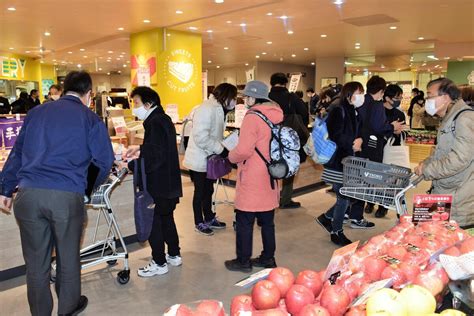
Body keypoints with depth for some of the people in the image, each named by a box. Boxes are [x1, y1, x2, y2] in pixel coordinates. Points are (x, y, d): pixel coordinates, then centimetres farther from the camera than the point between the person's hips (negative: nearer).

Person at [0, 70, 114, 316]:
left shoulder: (36, 112, 16)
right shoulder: (90, 118, 5)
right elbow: (105, 160, 6)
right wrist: (92, 186, 24)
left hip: (28, 195, 3)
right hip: (68, 196, -3)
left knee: (36, 261, 14)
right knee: (68, 257, 16)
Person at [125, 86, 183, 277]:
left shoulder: (155, 123, -19)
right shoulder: (163, 119, 11)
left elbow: (155, 157, -25)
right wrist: (140, 149, 13)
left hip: (158, 184, -10)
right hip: (169, 181, 10)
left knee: (152, 222, 3)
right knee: (166, 219, 20)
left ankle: (159, 263, 14)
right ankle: (174, 255, 33)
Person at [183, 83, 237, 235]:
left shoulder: (218, 109, 10)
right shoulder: (207, 109, -23)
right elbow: (201, 137, -30)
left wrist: (223, 147, 1)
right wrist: (221, 149, -23)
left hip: (209, 158, 9)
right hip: (200, 159, -9)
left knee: (208, 190, 20)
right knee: (200, 192, 5)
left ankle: (209, 218, 35)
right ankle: (199, 223, 21)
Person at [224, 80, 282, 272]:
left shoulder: (252, 117, -16)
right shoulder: (276, 117, 7)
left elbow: (244, 150, -22)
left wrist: (231, 156, -4)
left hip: (252, 181, -8)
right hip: (270, 179, 8)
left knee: (244, 221, 5)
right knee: (267, 221, 16)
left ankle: (243, 261, 15)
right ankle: (268, 258, 26)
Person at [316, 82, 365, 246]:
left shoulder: (354, 113, 13)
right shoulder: (338, 112, -13)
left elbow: (357, 134, 17)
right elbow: (335, 137, -22)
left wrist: (359, 141, -4)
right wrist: (353, 143, -11)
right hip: (336, 162, -8)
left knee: (347, 196, 10)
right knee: (344, 198, 2)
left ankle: (326, 217, 31)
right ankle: (337, 232, 21)